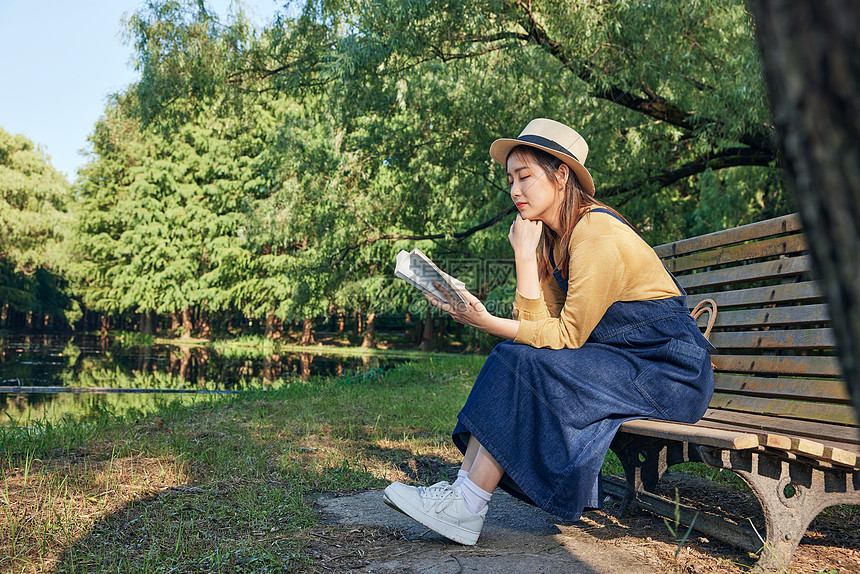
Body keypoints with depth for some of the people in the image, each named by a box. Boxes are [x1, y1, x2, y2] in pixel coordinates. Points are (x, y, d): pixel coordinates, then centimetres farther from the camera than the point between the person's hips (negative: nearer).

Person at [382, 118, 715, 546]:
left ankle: (466, 508, -16)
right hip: (617, 358, 8)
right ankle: (461, 488, -9)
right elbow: (539, 325, -1)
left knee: (523, 366, -22)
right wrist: (524, 255, -8)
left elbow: (565, 335, -19)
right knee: (513, 359, -7)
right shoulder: (551, 237, 8)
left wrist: (486, 322, -23)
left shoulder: (597, 235, -19)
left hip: (668, 369, -8)